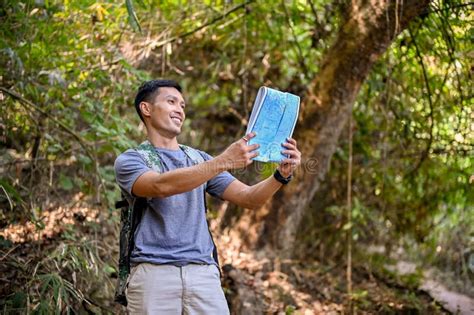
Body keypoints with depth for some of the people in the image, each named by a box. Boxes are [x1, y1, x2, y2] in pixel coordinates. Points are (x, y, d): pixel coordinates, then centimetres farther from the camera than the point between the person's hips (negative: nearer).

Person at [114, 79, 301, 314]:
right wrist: (223, 162, -27)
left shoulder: (199, 159, 20)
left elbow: (248, 198, 11)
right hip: (154, 272, -3)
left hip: (203, 272, 4)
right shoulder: (130, 160, 5)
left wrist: (281, 174, -9)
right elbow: (162, 186, -18)